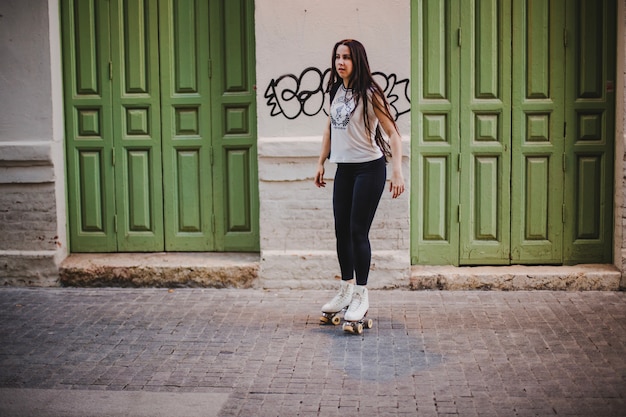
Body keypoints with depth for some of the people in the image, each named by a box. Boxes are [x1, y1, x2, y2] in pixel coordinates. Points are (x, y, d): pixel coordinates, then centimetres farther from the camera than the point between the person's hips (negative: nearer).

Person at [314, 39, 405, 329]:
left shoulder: (369, 93, -12)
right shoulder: (336, 91, 9)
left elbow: (393, 133, -14)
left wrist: (397, 172, -21)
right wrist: (320, 163, 19)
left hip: (369, 168, -7)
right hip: (344, 168, 7)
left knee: (358, 231, -5)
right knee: (341, 231, 11)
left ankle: (361, 297, 7)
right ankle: (346, 289, 27)